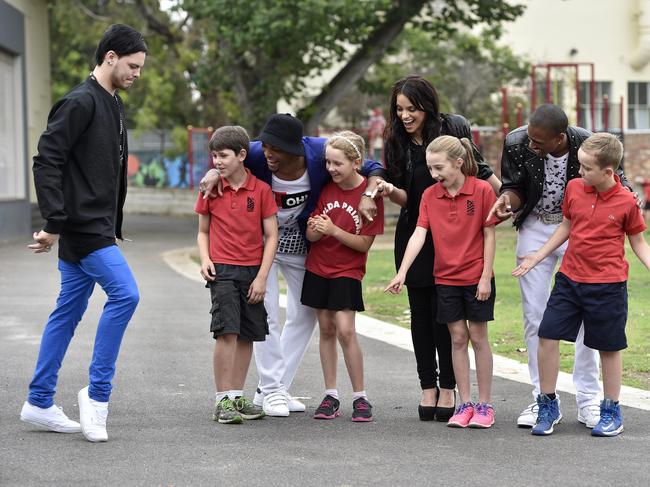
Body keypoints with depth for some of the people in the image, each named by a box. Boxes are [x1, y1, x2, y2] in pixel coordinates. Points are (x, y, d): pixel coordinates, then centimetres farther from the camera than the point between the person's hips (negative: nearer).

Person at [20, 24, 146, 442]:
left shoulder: (114, 105, 17)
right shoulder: (79, 103, -13)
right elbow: (47, 161, -19)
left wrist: (114, 229, 20)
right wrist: (55, 224, -23)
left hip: (98, 230, 9)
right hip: (82, 227, -9)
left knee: (69, 312, 11)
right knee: (125, 294, -15)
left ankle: (39, 403, 17)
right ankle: (98, 394, -9)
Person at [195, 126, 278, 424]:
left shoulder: (261, 190, -2)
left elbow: (271, 236, 0)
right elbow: (203, 231, 11)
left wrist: (262, 277, -6)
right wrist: (205, 259, -7)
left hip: (253, 272, 2)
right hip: (222, 270, -1)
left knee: (247, 336, 7)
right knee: (227, 332, -13)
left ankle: (237, 398, 18)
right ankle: (223, 400, -10)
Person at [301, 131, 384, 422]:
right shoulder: (326, 189, 0)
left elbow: (364, 244, -13)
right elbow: (311, 235, 0)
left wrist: (333, 230, -26)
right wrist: (316, 229, -23)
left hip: (347, 270, -4)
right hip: (317, 267, 4)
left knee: (345, 330, -13)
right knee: (326, 329, 6)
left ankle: (360, 397, -3)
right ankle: (330, 396, 12)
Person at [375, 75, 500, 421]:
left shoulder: (453, 128, -8)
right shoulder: (396, 142, 0)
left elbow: (479, 170, 3)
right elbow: (405, 196, -1)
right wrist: (391, 191, -22)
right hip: (414, 234, 3)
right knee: (420, 310, 5)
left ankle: (448, 388, 6)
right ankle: (428, 387, 13)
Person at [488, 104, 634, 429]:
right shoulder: (516, 143, -20)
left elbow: (618, 185, -6)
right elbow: (515, 186, -3)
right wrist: (508, 199, -26)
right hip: (535, 229, 2)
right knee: (535, 316, 2)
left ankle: (588, 401, 6)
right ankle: (543, 399, 11)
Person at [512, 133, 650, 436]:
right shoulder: (574, 188, 0)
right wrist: (538, 257, 17)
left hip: (608, 285, -4)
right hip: (570, 278, 4)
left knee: (609, 348, 6)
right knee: (547, 335, -1)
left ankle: (611, 412, 22)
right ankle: (548, 406, 13)